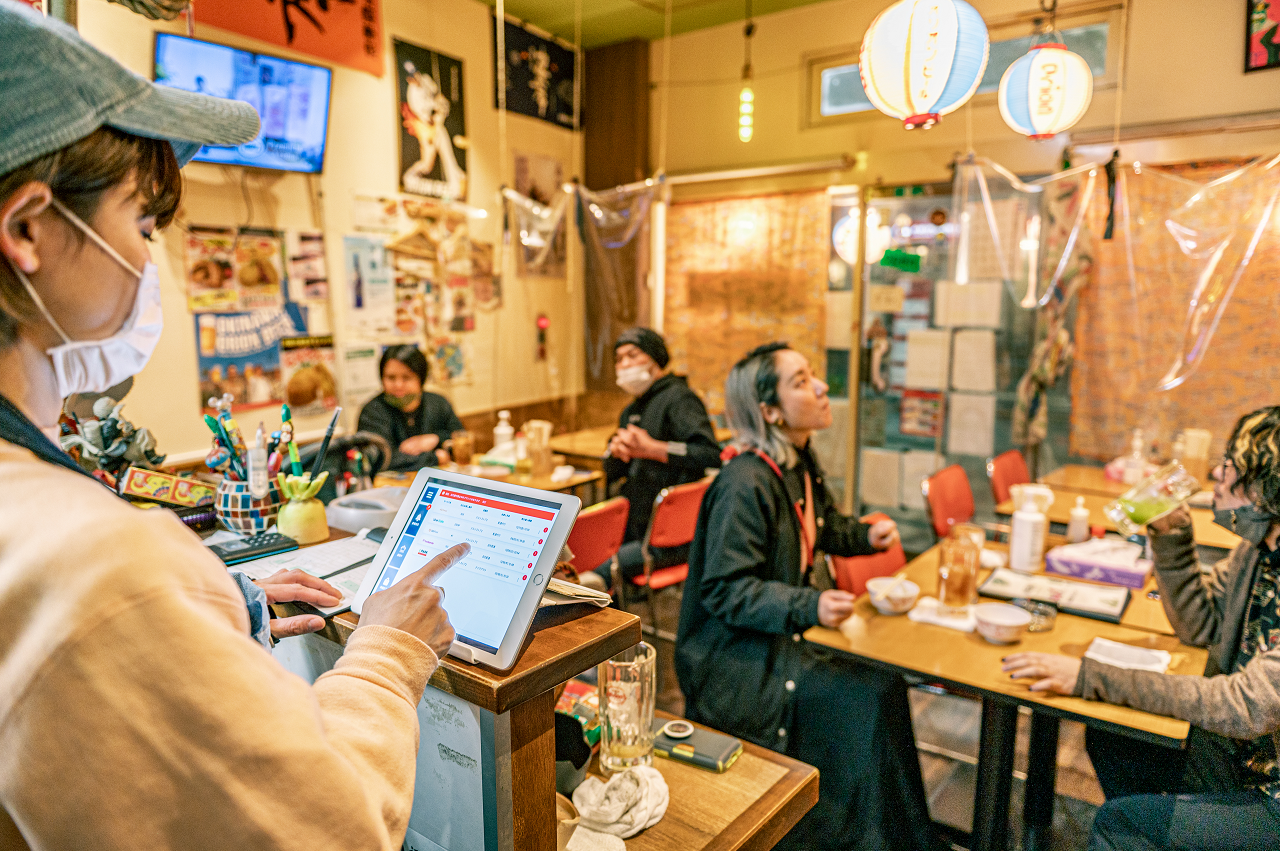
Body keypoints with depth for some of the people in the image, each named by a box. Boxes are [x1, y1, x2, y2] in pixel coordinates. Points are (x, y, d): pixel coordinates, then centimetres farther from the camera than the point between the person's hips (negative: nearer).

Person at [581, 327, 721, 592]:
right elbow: (611, 473, 17)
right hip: (635, 526, 9)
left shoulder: (679, 398, -10)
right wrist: (617, 449, -7)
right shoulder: (631, 411, 20)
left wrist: (650, 448, -30)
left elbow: (710, 455, -26)